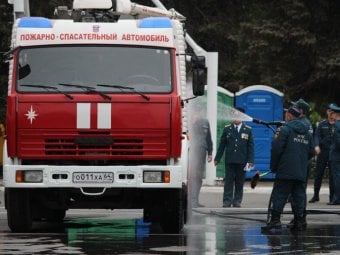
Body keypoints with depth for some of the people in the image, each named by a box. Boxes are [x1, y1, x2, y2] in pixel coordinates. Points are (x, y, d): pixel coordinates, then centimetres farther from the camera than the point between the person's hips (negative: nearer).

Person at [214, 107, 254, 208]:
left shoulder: (248, 130, 5)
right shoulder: (227, 129, 8)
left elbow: (250, 146, 4)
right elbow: (222, 145, 10)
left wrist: (250, 161, -4)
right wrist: (217, 158, 8)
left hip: (242, 161, 0)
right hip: (230, 161, 0)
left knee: (239, 183, 4)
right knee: (228, 181, -2)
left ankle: (237, 201, 11)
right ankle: (227, 201, -1)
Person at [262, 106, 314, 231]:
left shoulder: (285, 129, -7)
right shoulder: (306, 132, 15)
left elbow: (276, 149, -11)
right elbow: (311, 152, 16)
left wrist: (273, 167, -1)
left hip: (285, 171, -6)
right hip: (301, 173, 6)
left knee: (279, 195, -5)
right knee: (299, 196, 8)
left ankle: (275, 219, -12)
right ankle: (298, 221, 6)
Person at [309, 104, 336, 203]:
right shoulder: (322, 124, 8)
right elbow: (317, 135, -1)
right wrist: (317, 146, -17)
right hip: (322, 151, 2)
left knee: (332, 175, 1)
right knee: (318, 174, 2)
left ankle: (332, 197, 7)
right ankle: (316, 195, 11)